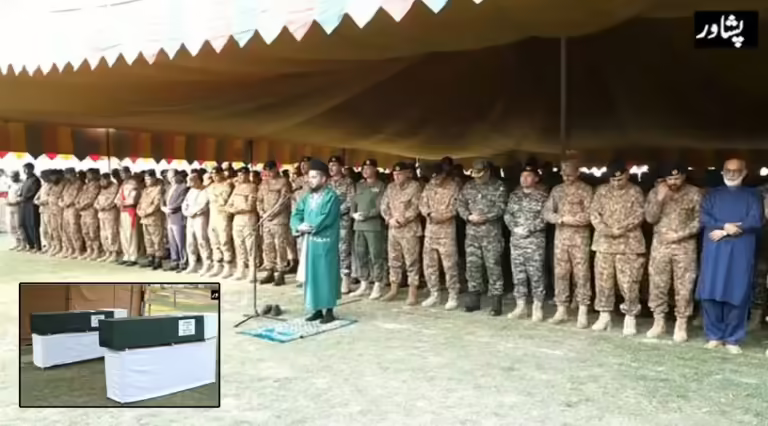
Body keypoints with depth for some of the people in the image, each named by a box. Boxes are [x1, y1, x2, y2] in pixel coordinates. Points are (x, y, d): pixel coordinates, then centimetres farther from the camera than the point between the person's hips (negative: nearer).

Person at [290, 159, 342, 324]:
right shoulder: (307, 197, 13)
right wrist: (299, 226, -13)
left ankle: (329, 310, 8)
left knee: (326, 275, -1)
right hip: (309, 242, 7)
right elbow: (296, 215, 6)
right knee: (312, 275, 11)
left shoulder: (331, 197, -9)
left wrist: (309, 227, -13)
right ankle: (317, 309, 20)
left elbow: (325, 219, -20)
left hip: (325, 243, -7)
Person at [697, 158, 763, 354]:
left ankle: (733, 339, 6)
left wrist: (724, 231, -10)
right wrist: (724, 226, -14)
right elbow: (704, 218, 3)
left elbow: (756, 220, -3)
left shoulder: (753, 195, 13)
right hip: (714, 250, 1)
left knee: (737, 295, -3)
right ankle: (714, 335, 9)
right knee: (710, 293, -2)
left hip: (741, 251, -1)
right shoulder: (712, 194, 17)